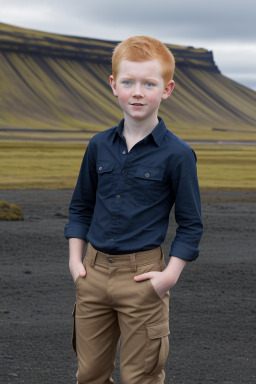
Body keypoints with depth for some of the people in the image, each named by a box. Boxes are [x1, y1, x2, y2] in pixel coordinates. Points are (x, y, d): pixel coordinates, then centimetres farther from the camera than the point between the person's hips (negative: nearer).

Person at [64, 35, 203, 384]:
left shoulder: (177, 154, -8)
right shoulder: (99, 146, 4)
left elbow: (190, 224, -3)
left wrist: (171, 274, -12)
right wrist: (75, 259, 7)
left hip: (142, 276, -4)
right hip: (94, 271, 4)